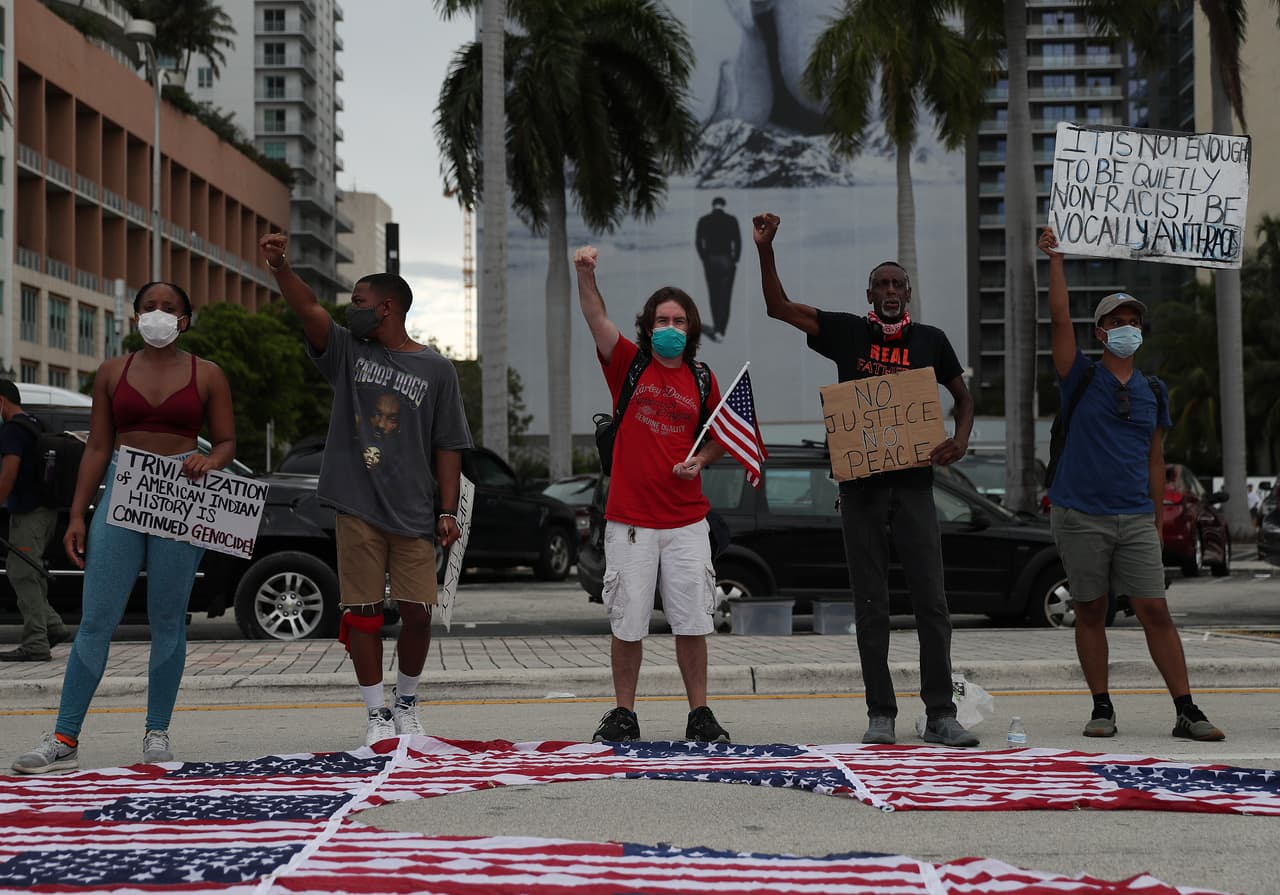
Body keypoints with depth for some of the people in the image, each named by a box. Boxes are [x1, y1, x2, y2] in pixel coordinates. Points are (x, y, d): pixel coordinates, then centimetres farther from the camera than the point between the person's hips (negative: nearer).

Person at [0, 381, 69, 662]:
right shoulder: (35, 425, 18)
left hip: (28, 513, -10)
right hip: (45, 509, 10)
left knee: (23, 575, -8)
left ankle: (35, 645, -8)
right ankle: (52, 625, 12)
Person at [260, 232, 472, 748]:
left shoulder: (435, 371, 5)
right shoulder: (348, 352, 9)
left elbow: (448, 448, 4)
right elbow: (309, 310, -7)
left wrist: (448, 511, -3)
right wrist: (280, 268, -24)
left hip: (413, 512, -1)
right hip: (358, 507, 1)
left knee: (417, 612, -1)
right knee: (363, 612, 1)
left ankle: (406, 702, 22)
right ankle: (377, 714, 12)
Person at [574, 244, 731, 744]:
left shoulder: (702, 380, 9)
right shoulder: (628, 365, 4)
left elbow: (718, 438, 19)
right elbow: (596, 319, -12)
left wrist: (700, 460, -3)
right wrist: (585, 275, -28)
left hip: (687, 522, 2)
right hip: (629, 520, -1)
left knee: (692, 622, 4)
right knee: (627, 623, 3)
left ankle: (699, 714, 14)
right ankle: (623, 714, 15)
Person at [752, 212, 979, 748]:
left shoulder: (930, 340, 7)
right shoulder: (847, 333, 5)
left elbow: (963, 398, 18)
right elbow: (779, 307, 0)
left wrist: (960, 440, -2)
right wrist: (765, 250, -12)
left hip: (913, 483, 0)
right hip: (861, 485, 0)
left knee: (932, 602, -2)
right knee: (871, 606, 4)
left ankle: (940, 715, 4)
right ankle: (880, 714, 11)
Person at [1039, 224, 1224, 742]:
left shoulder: (1153, 393, 13)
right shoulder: (1081, 377, 3)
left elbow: (1154, 462, 16)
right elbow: (1060, 319, -8)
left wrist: (1159, 520, 13)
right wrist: (1055, 259, -10)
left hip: (1136, 519, 2)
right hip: (1080, 517, -2)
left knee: (1155, 611, -3)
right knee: (1090, 613, 4)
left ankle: (1187, 712, 0)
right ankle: (1102, 709, 13)